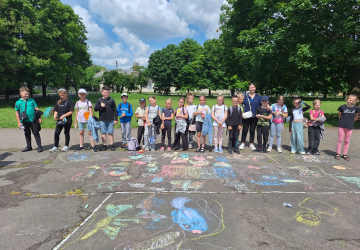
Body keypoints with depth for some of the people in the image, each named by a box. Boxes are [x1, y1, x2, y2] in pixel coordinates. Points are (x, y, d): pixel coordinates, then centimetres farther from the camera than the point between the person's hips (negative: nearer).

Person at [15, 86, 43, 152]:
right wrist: (19, 122, 2)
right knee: (27, 134, 15)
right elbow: (17, 112, 5)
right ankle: (28, 146, 27)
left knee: (36, 133, 3)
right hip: (25, 121, 2)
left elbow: (36, 109, 5)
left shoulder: (32, 100, 1)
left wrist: (39, 118, 0)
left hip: (33, 120, -1)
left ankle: (39, 146, 8)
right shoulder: (18, 102, 0)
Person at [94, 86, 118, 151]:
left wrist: (116, 119, 1)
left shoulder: (111, 100, 3)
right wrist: (100, 106, -16)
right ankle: (104, 145, 17)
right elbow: (95, 109, 3)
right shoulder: (99, 100, 6)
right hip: (102, 120, 1)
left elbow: (115, 110, 5)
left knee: (110, 133, 5)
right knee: (103, 133, 7)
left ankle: (111, 145, 15)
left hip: (110, 120, -1)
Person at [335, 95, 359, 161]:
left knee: (347, 141, 8)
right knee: (340, 140, 2)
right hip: (341, 126, -1)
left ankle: (345, 154, 18)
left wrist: (351, 122, 10)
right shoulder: (342, 107, -3)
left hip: (350, 127, 1)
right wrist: (342, 121, 8)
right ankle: (338, 154, 9)